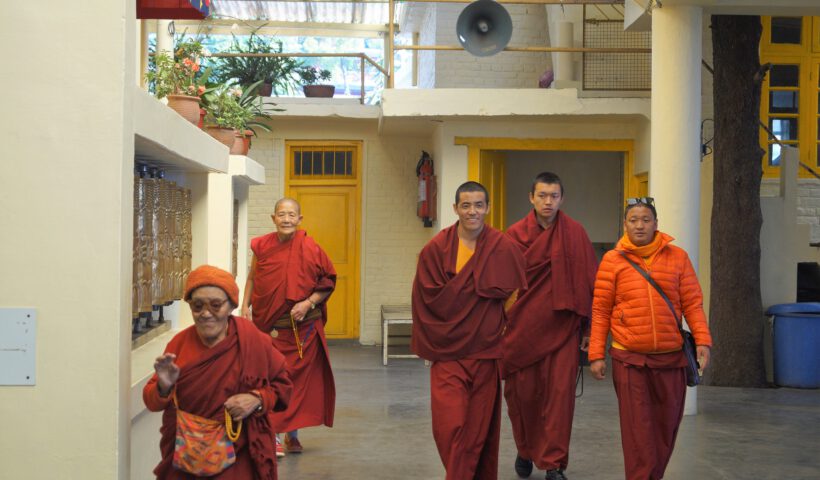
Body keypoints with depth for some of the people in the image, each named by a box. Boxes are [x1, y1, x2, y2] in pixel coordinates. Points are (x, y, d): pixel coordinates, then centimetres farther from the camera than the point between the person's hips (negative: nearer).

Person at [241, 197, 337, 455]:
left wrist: (308, 303, -14)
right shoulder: (262, 246, -1)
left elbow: (328, 283, -2)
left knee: (300, 378, 6)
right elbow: (252, 278, 12)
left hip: (303, 327, -1)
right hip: (269, 327, 1)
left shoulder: (310, 249, -8)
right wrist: (245, 305, 1)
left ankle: (292, 433, 22)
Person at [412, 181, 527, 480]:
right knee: (449, 425, -8)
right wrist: (477, 285, -9)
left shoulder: (504, 248, -2)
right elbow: (430, 296, -5)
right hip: (448, 350, 0)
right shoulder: (436, 248, -2)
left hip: (486, 351, 0)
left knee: (481, 426, 7)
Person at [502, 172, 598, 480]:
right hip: (522, 328, 1)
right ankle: (525, 451, 32)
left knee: (560, 395, -4)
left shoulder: (575, 233, -1)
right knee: (522, 394, 8)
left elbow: (589, 282, 1)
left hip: (562, 328, -1)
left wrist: (589, 328, 0)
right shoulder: (515, 234, 0)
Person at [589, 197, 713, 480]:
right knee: (637, 428, -2)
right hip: (629, 358, -2)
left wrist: (703, 341, -7)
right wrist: (596, 354, -3)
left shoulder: (677, 257, 4)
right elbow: (600, 311, 0)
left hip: (671, 356, 2)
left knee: (666, 426, 12)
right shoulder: (612, 260, -1)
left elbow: (692, 303, 4)